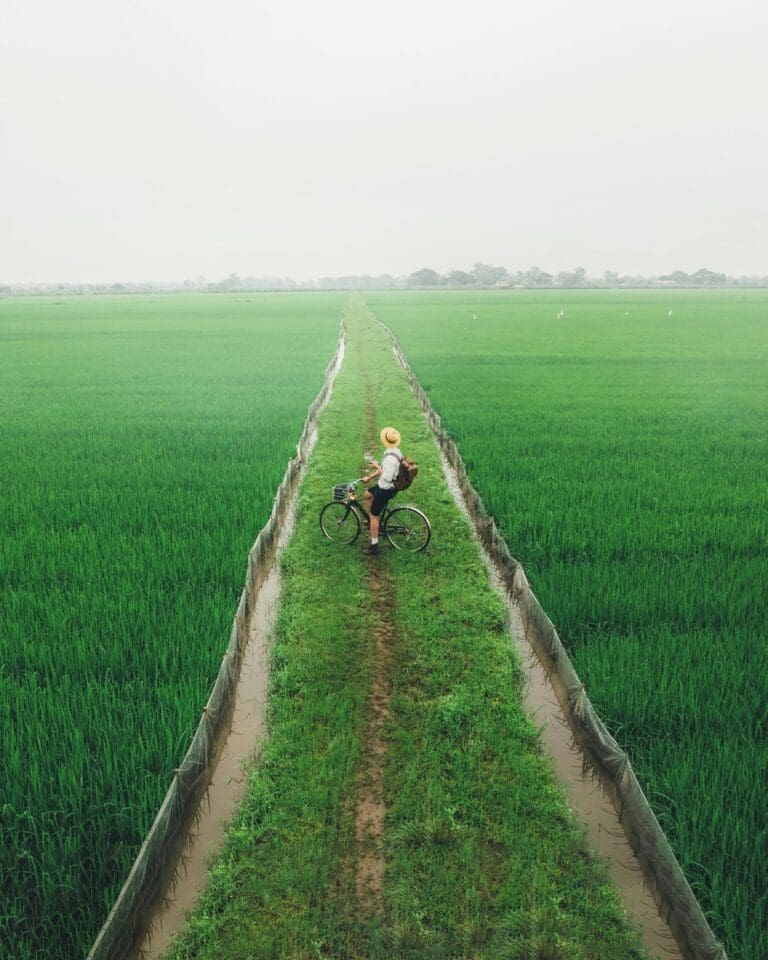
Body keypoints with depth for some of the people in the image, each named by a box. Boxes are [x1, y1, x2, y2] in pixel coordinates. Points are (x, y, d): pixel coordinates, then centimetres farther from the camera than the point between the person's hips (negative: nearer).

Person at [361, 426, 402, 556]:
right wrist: (369, 477, 20)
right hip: (384, 486, 10)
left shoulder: (390, 457, -31)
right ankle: (373, 520, 40)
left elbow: (386, 477, -32)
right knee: (367, 494, 30)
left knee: (374, 516, 2)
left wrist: (377, 466, -18)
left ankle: (374, 546, 10)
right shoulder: (394, 451, 1)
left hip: (385, 489, -9)